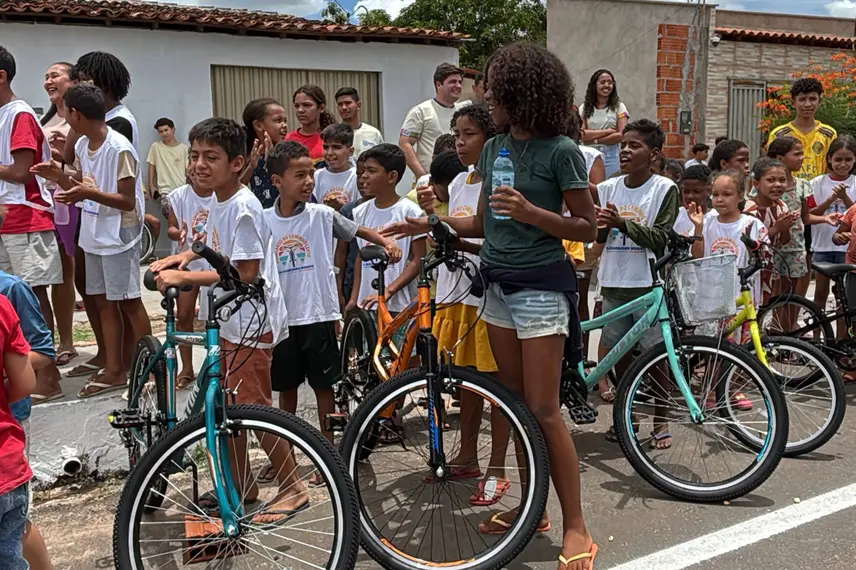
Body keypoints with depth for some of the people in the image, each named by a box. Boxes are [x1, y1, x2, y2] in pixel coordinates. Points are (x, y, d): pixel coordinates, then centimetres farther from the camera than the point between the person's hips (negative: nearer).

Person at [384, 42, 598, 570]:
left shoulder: (561, 151, -11)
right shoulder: (493, 148, 8)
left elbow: (587, 228, -9)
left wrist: (531, 212, -22)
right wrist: (431, 223, 2)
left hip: (541, 287, -7)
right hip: (498, 284, 7)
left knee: (543, 410, -6)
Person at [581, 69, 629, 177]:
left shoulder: (619, 107, 4)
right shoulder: (585, 108, 6)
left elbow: (621, 135, -6)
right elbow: (582, 135, -5)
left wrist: (595, 140, -7)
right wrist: (607, 131, -11)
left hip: (611, 156, -1)